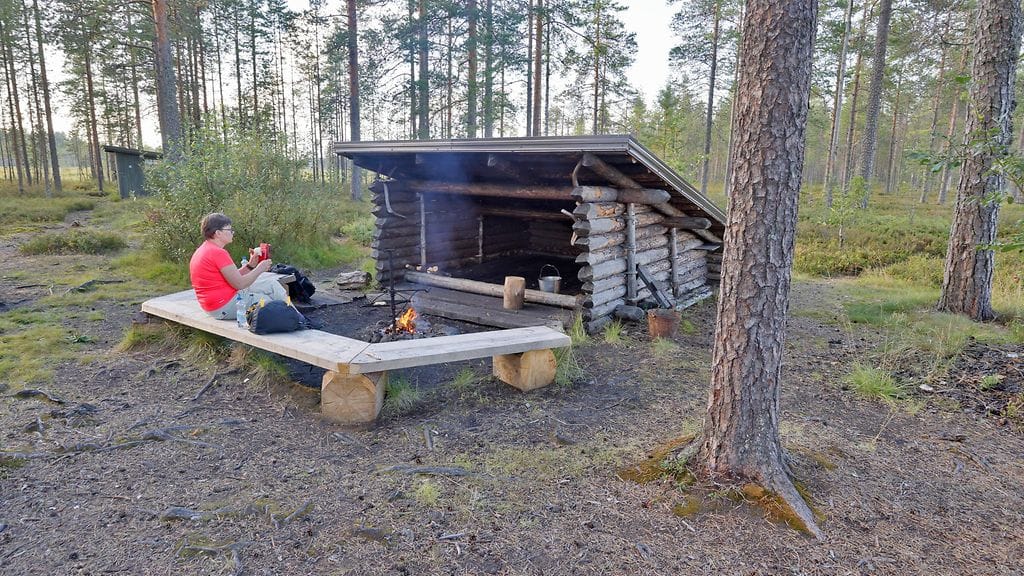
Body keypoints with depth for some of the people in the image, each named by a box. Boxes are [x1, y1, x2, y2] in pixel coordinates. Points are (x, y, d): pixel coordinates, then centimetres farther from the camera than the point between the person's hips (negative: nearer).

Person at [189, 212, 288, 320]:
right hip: (225, 307, -10)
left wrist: (250, 264, 4)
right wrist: (259, 269, -6)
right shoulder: (218, 253, -20)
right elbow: (239, 284, -19)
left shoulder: (203, 250, 13)